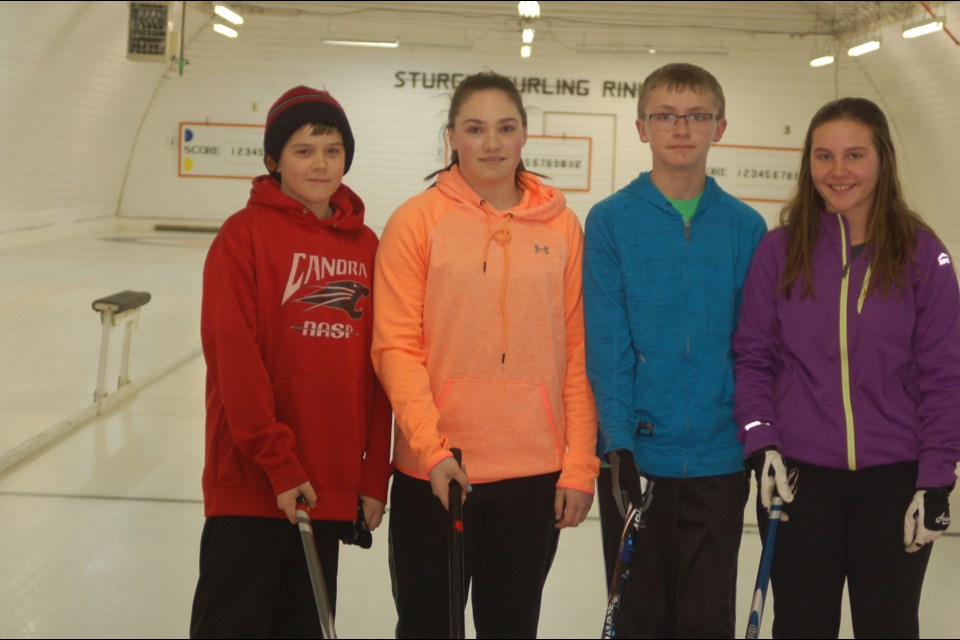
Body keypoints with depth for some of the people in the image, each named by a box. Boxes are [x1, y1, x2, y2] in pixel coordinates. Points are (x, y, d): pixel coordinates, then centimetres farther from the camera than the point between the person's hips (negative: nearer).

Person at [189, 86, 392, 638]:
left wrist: (375, 474, 6)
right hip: (251, 482, -5)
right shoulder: (246, 234, -6)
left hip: (331, 485, 5)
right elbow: (234, 357, -12)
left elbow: (377, 366, 10)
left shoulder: (366, 245, 9)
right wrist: (279, 463, -15)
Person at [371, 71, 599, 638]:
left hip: (536, 474, 2)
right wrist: (432, 448, -16)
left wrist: (580, 465, 0)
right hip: (435, 473, -2)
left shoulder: (562, 225, 3)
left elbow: (577, 351, 3)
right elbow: (397, 347, -7)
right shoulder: (418, 219, -4)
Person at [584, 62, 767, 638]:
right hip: (637, 454, -1)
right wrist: (618, 441, -15)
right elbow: (606, 342, -8)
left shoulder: (746, 229, 4)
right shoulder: (611, 221, -2)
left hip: (719, 459, 2)